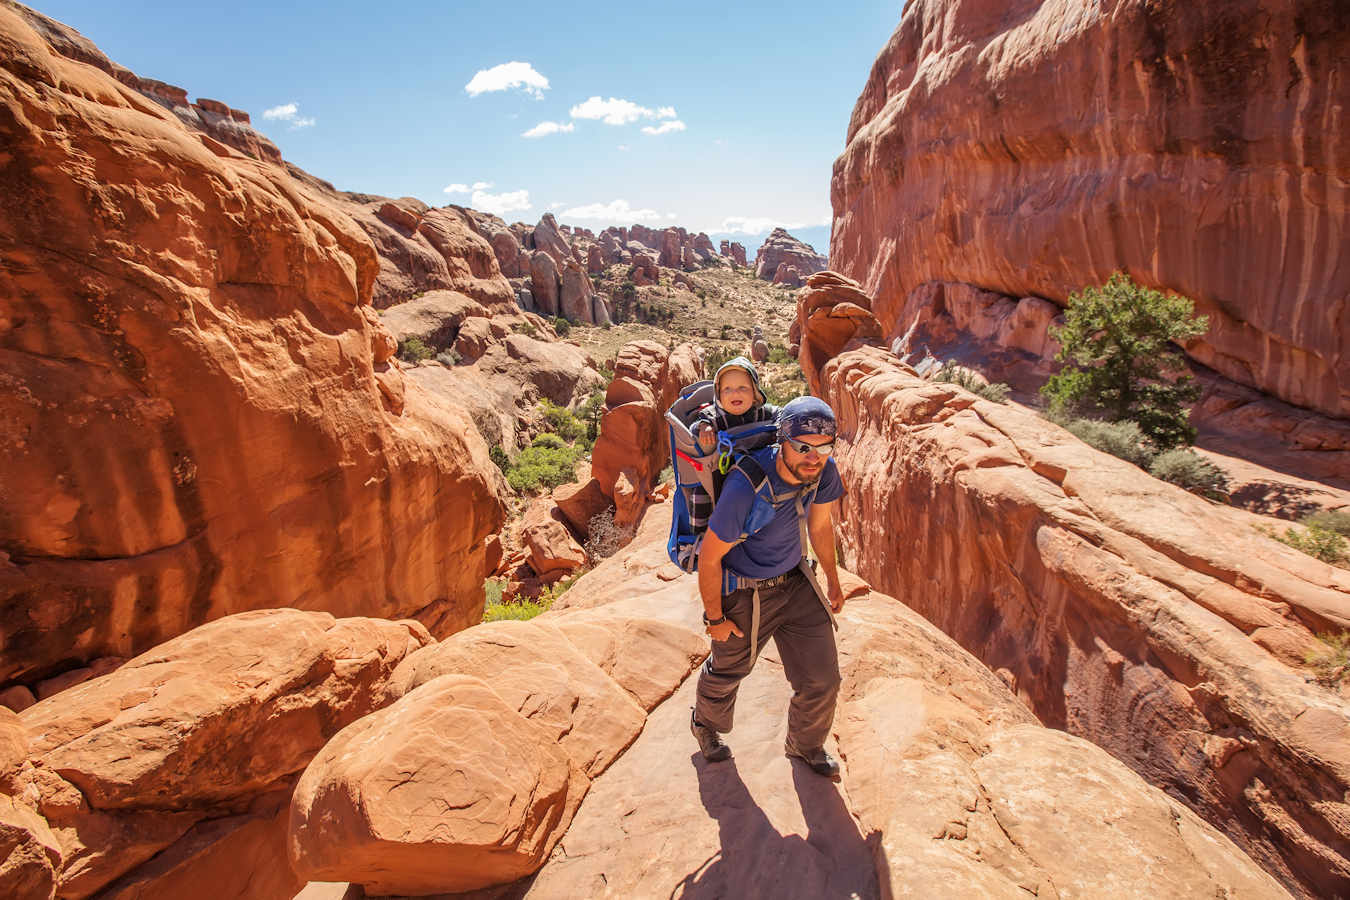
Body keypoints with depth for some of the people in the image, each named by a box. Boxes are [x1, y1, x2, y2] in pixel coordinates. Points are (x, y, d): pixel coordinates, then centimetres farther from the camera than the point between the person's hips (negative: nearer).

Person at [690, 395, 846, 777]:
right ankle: (706, 724, 57)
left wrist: (833, 581, 16)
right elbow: (709, 557, -24)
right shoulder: (746, 488, -37)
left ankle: (806, 745, 44)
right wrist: (715, 618, -11)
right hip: (745, 592, -4)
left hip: (795, 579, 5)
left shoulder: (824, 472, -18)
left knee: (822, 678, 10)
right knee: (728, 671, 21)